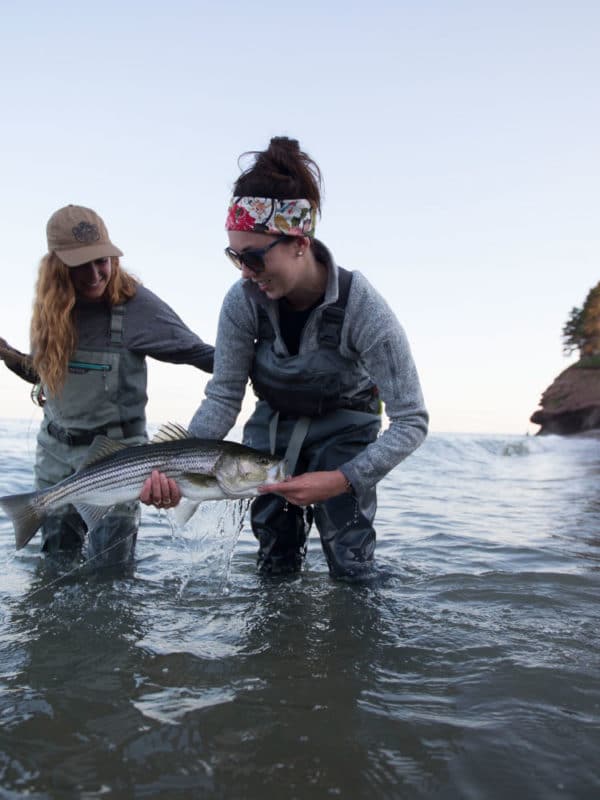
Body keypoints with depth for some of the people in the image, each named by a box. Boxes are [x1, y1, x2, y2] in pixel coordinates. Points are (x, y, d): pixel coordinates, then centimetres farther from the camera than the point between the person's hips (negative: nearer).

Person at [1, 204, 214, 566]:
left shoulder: (135, 304, -16)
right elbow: (41, 372, 11)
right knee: (54, 560, 18)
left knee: (109, 569, 1)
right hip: (55, 450, 5)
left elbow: (199, 353, -12)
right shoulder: (50, 306, -2)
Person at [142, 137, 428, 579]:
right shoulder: (243, 301, -22)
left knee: (350, 564, -8)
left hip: (343, 431, -3)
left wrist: (342, 480, -39)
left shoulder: (362, 306, -31)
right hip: (273, 427, 3)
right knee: (275, 562, 7)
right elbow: (223, 396, -14)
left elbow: (412, 422, -28)